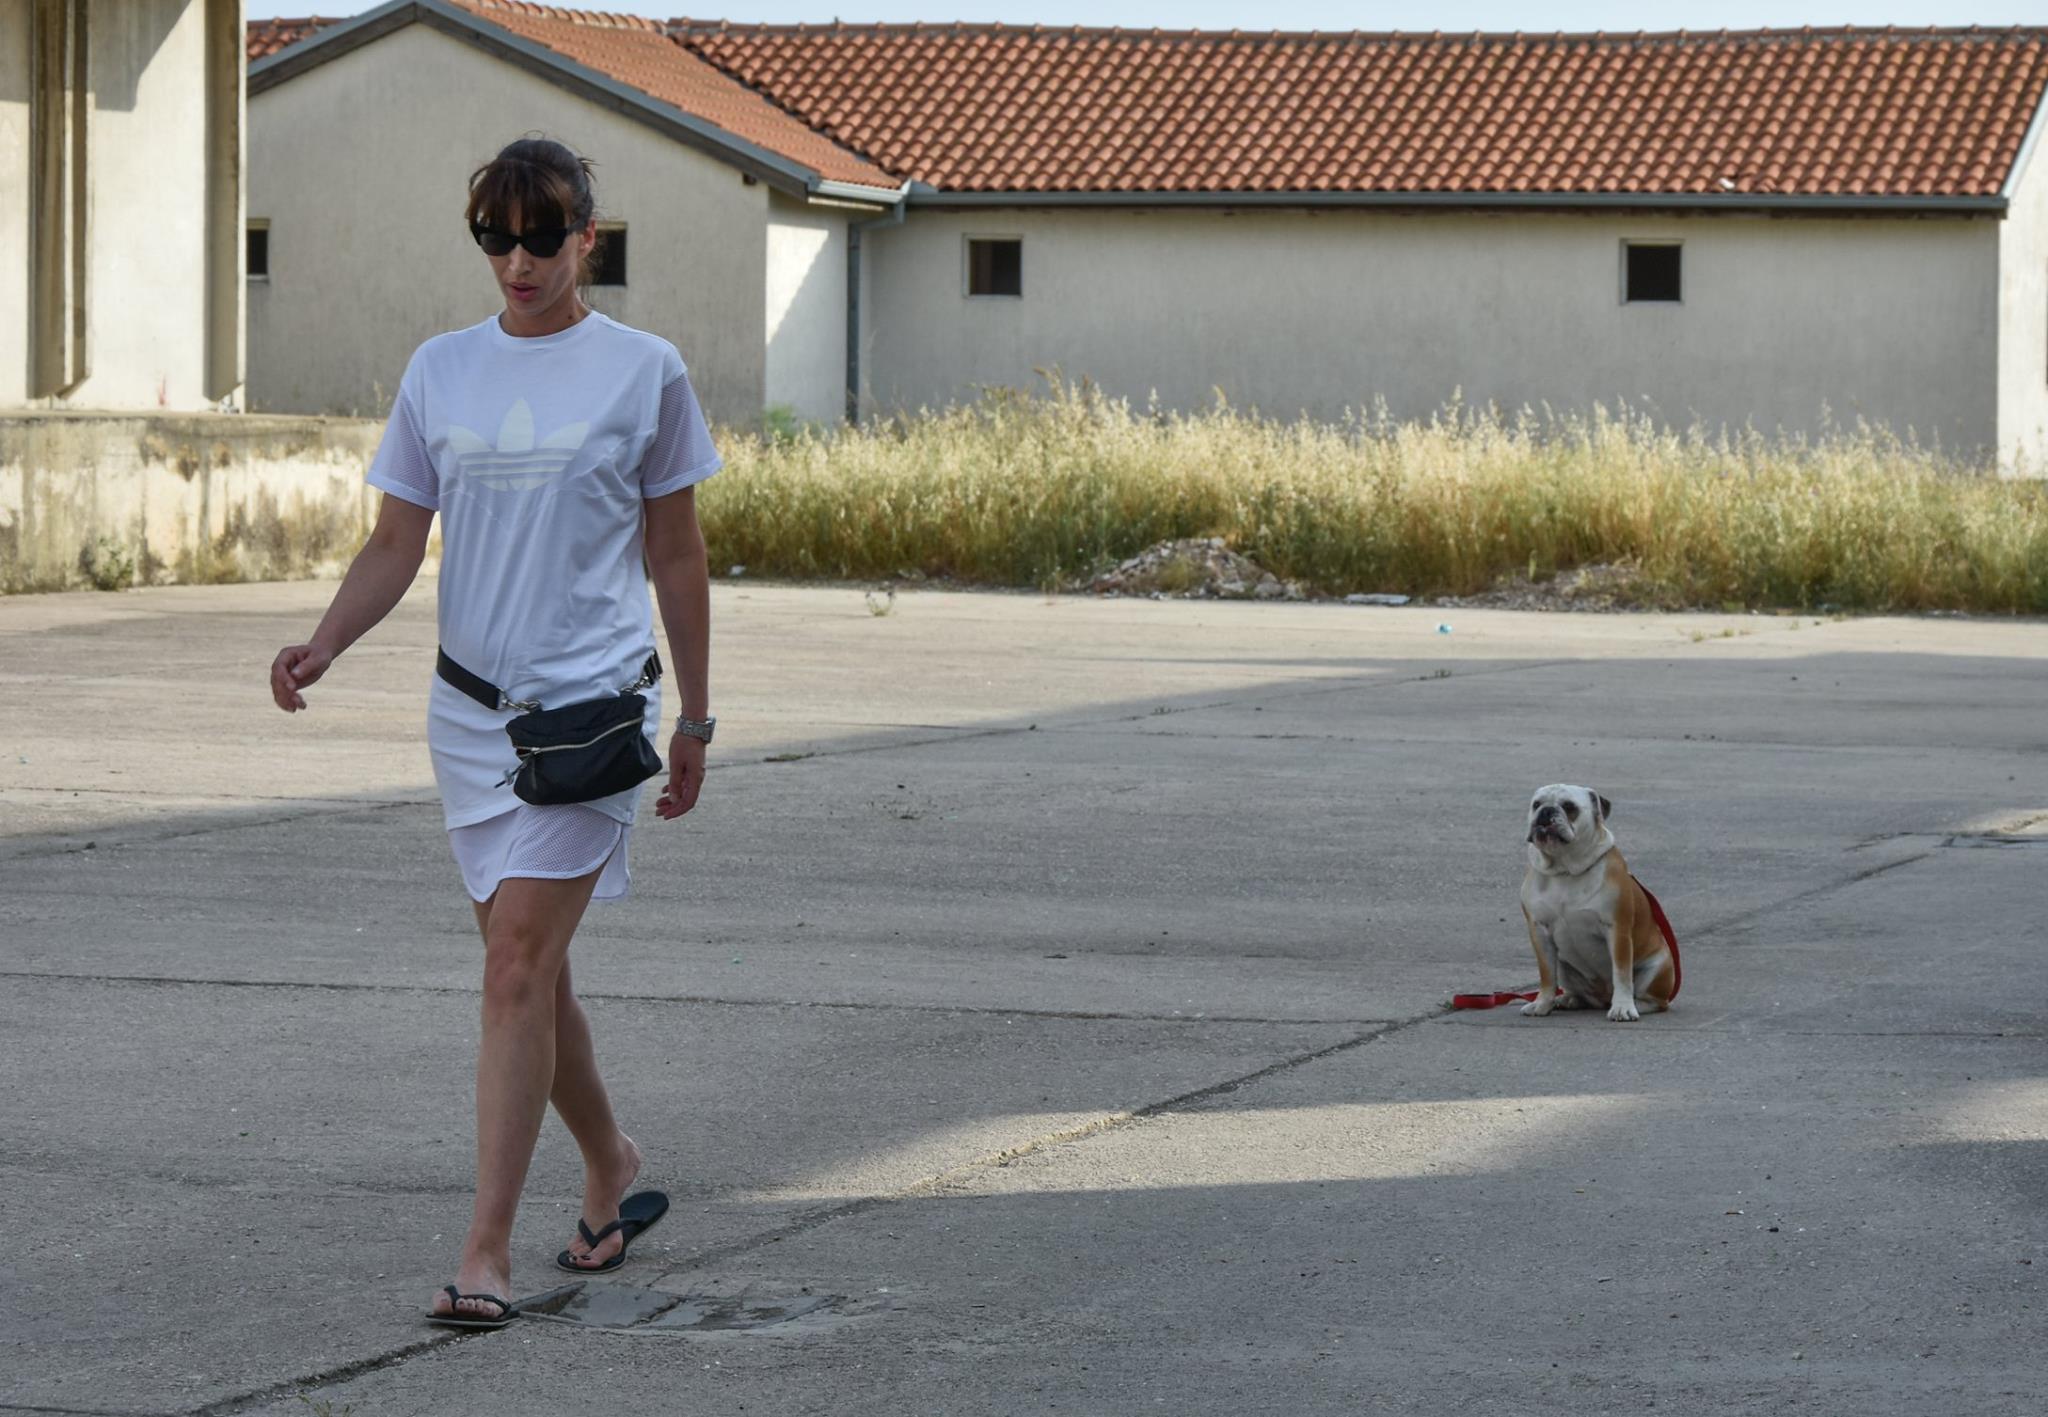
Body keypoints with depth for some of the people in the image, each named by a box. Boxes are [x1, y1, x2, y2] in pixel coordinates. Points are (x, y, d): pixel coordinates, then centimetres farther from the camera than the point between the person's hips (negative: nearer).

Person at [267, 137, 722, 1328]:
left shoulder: (644, 371, -1)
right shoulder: (440, 371, 8)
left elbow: (676, 556, 5)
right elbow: (398, 545, 9)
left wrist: (695, 717, 7)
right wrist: (324, 647, -9)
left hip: (590, 703, -5)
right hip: (472, 705, 5)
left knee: (521, 961, -13)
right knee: (529, 967, 13)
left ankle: (488, 1251, -12)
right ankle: (615, 1172, 34)